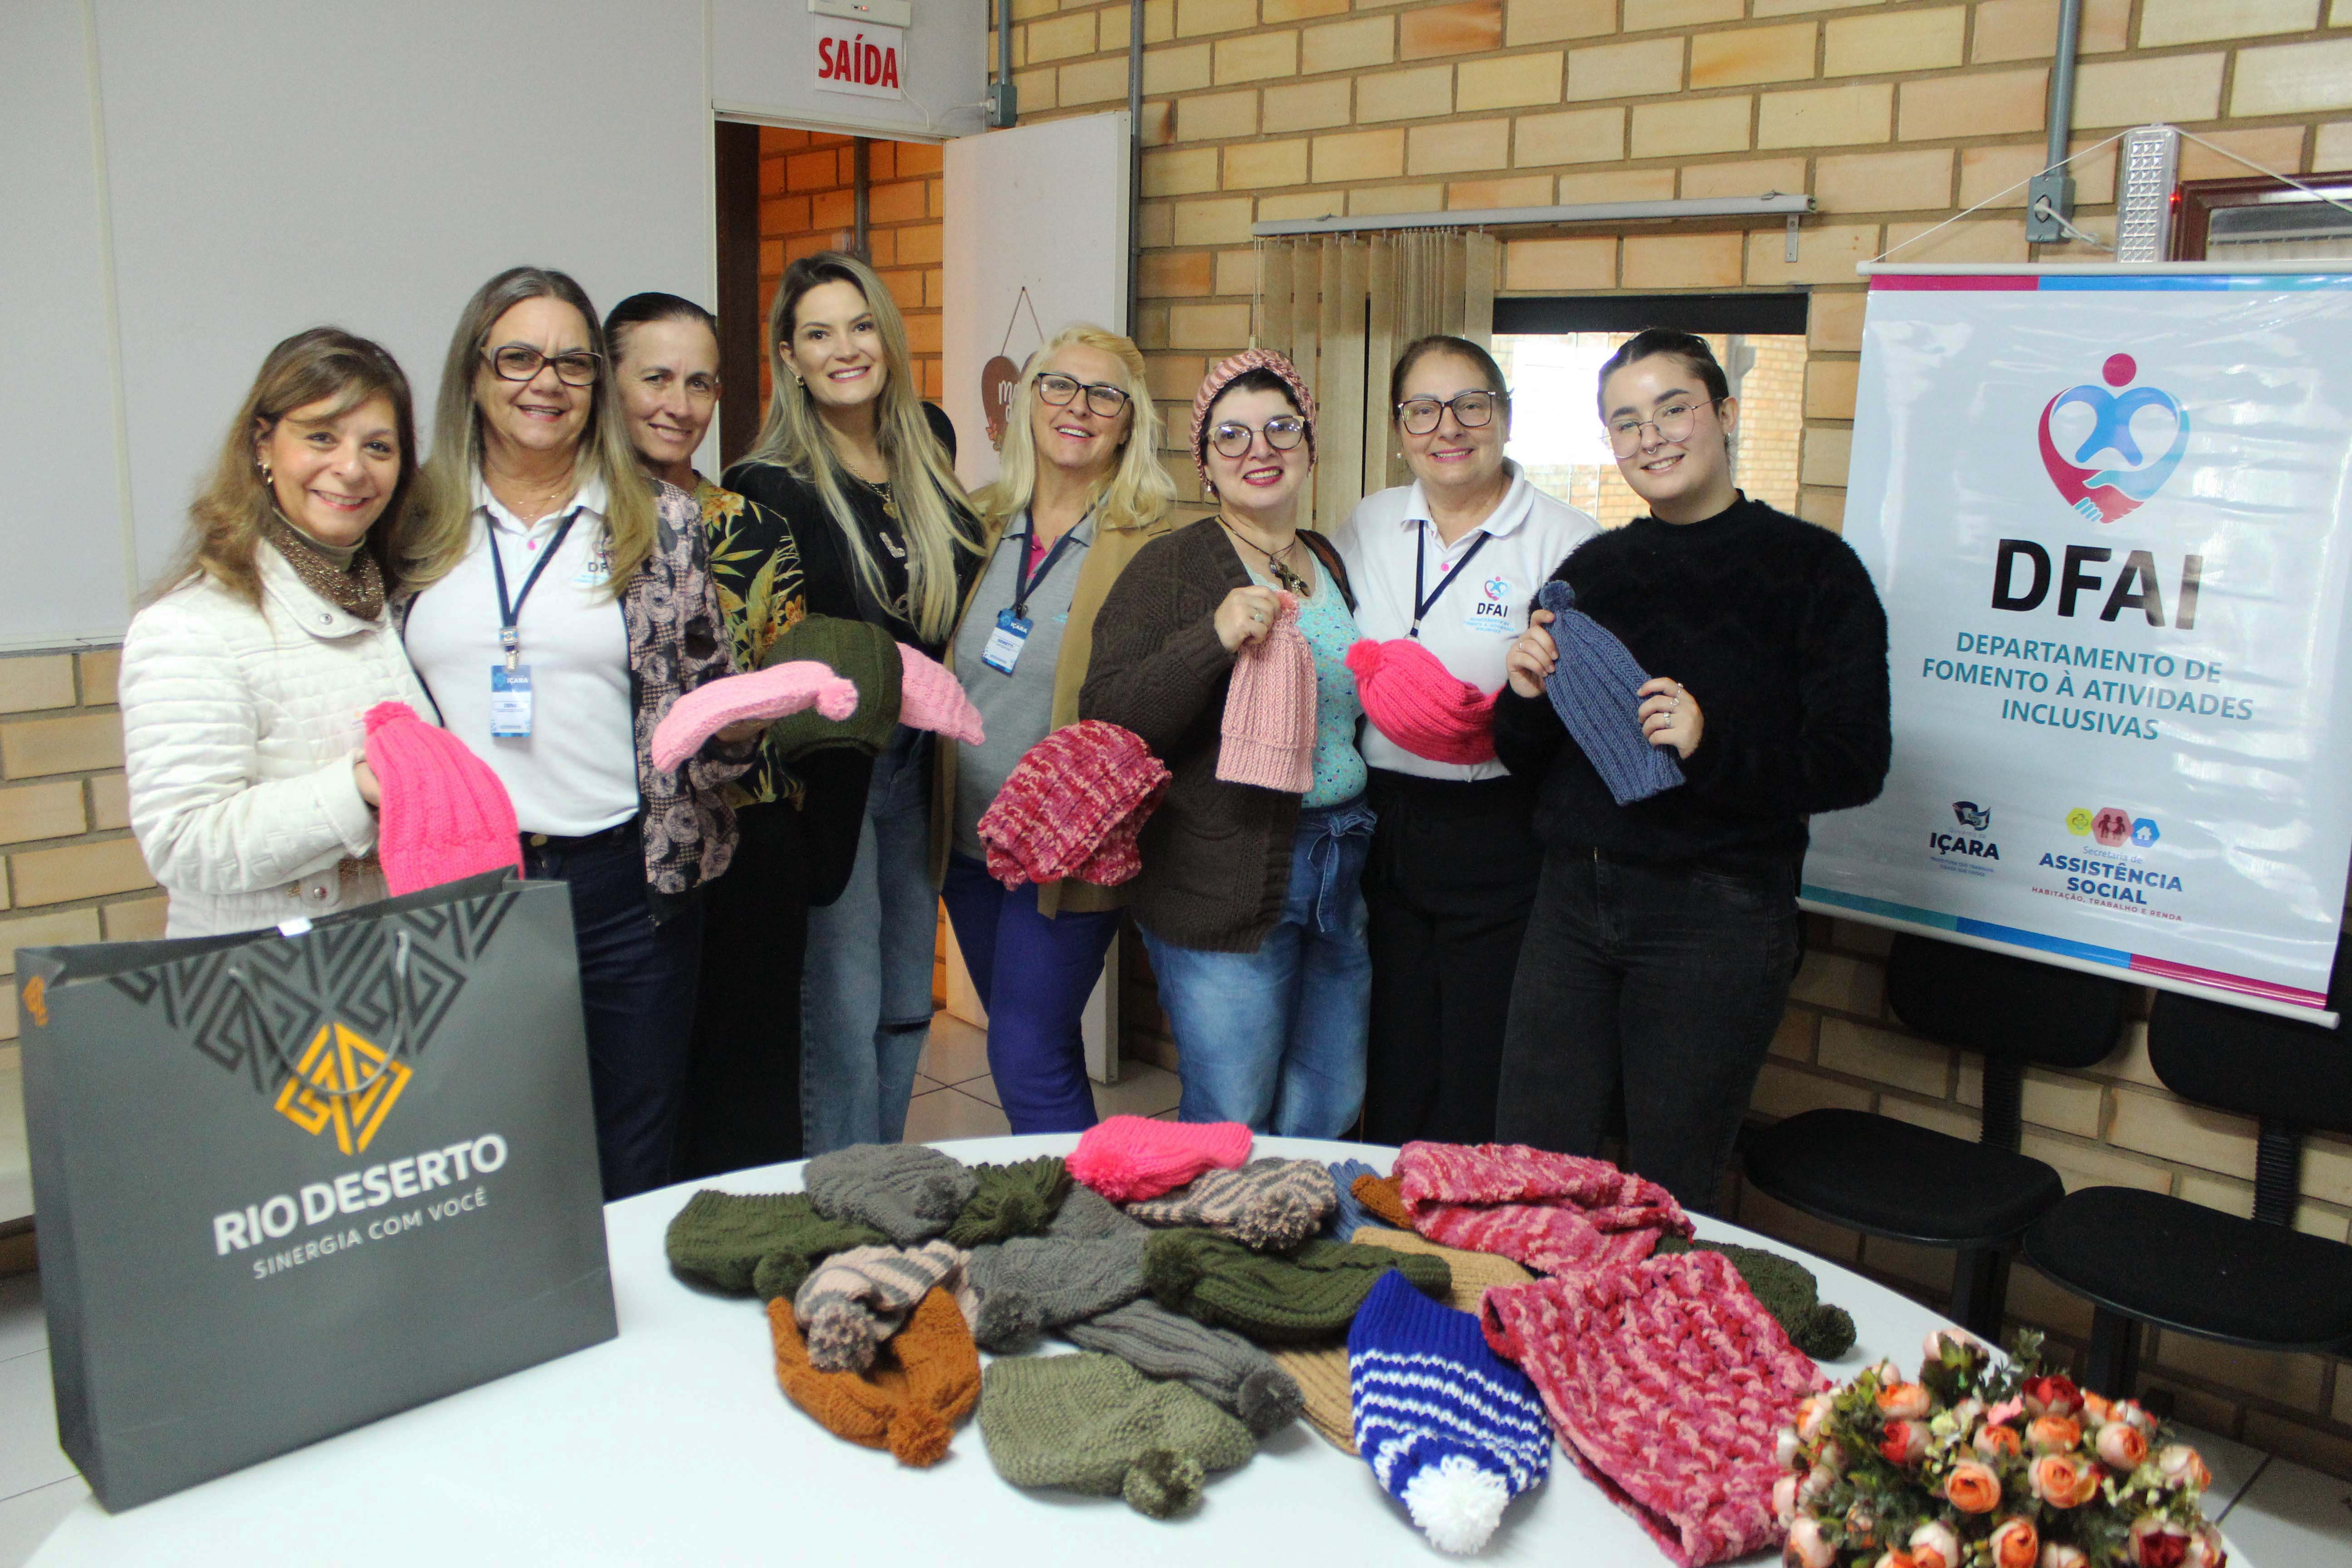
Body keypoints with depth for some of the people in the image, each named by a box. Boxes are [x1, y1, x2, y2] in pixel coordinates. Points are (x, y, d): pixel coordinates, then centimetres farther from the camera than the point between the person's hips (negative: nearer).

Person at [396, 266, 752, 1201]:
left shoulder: (660, 523, 4)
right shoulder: (419, 524, 7)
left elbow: (703, 703, 8)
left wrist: (735, 722, -12)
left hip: (621, 886, -1)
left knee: (631, 1176, 8)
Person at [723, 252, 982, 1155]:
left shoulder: (930, 443, 7)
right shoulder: (766, 487, -11)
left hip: (917, 767, 6)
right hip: (829, 774, -6)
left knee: (908, 1009, 16)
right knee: (842, 1020, 0)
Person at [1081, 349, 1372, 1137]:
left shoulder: (1334, 564, 14)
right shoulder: (1171, 567, -6)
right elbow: (1106, 720, -16)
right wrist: (1214, 639, -27)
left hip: (1345, 867, 6)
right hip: (1224, 886, -6)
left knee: (1329, 1117, 15)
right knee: (1230, 1134, 1)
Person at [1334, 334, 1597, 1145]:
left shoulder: (1565, 541, -4)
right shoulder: (1367, 526, 10)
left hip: (1499, 841, -4)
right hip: (1382, 828, 5)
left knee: (1481, 1096, 2)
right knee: (1391, 1081, 14)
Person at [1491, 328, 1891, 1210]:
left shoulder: (1812, 567, -4)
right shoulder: (1594, 568, 9)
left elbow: (1855, 764, -9)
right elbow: (1527, 762, 13)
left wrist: (1712, 747, -24)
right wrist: (1526, 697, -9)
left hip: (1718, 919, -4)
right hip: (1573, 905, 4)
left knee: (1668, 1204, 8)